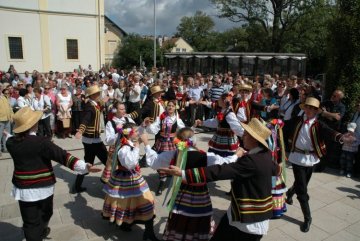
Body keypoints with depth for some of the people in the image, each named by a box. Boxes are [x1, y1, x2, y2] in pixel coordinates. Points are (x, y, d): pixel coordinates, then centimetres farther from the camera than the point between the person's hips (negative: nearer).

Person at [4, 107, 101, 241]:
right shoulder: (42, 142, -22)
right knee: (44, 214, 27)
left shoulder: (11, 142, -8)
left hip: (23, 187, 3)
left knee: (30, 221, 13)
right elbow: (63, 156, -29)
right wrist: (84, 166, -32)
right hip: (43, 186, -2)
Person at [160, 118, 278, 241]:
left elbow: (219, 171, -36)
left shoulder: (251, 161, -30)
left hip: (250, 221, -9)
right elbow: (274, 169, 20)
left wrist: (183, 173, -37)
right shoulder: (265, 155, -1)